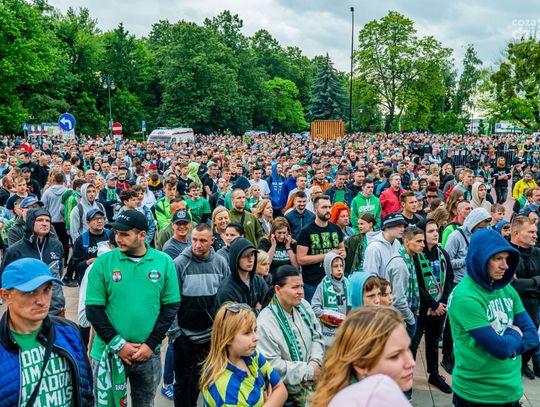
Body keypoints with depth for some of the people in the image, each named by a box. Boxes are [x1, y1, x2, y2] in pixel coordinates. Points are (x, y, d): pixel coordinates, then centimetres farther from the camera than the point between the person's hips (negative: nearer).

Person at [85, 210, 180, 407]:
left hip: (149, 353, 1)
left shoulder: (164, 262, -4)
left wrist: (151, 344, -9)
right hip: (109, 352, -1)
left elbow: (171, 307, -1)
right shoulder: (103, 262, -7)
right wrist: (118, 344, -13)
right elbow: (94, 309, -6)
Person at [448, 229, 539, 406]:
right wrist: (514, 333, -4)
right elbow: (501, 349, -23)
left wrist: (507, 343, -17)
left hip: (512, 390, 7)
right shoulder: (465, 297, -22)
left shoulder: (507, 290, 2)